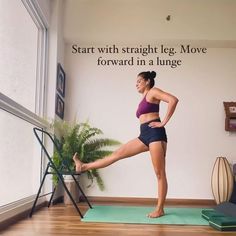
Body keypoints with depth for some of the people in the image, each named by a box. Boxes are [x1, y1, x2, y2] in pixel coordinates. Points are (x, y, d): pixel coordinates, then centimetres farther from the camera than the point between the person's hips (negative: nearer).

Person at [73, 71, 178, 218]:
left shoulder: (153, 92, 1)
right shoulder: (144, 100, 26)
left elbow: (174, 100, -16)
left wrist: (164, 122, -14)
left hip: (155, 133, -8)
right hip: (145, 135, 8)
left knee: (160, 173, -3)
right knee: (118, 153, 7)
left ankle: (160, 209, 3)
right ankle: (84, 167, 10)